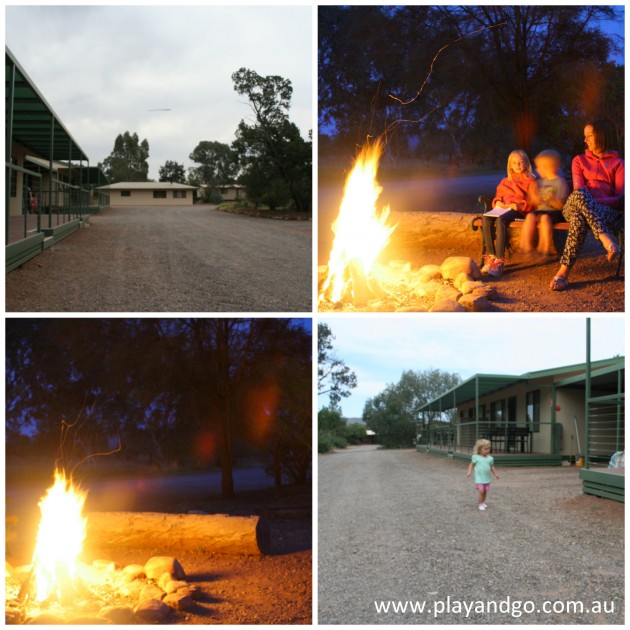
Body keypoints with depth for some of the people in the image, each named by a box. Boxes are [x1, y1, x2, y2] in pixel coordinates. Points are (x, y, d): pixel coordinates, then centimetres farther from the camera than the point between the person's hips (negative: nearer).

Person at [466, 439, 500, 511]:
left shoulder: (490, 458, 3)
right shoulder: (476, 457, -7)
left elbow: (492, 467, 14)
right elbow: (472, 464, 2)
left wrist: (495, 474, 11)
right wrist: (469, 472, -10)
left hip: (487, 479, 4)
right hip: (479, 479, -4)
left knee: (485, 491, 10)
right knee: (481, 491, -10)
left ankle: (483, 502, 29)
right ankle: (480, 504, 3)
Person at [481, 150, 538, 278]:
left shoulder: (530, 181, 12)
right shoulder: (505, 182, 28)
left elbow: (533, 201, 2)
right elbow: (498, 196, 27)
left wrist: (520, 205, -15)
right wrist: (497, 202, 2)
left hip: (520, 210, -5)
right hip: (504, 209, 5)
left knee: (500, 220, -39)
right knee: (486, 219, -31)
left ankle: (499, 261, -43)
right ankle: (490, 257, -30)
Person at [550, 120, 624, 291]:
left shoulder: (617, 163, 16)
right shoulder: (579, 160, 25)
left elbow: (620, 198, 2)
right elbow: (578, 189, 6)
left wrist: (594, 202, -14)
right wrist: (587, 201, -17)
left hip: (606, 209, -2)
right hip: (574, 206, 2)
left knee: (580, 218, -41)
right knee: (580, 194, -39)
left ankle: (564, 272, -48)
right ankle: (607, 241, -52)